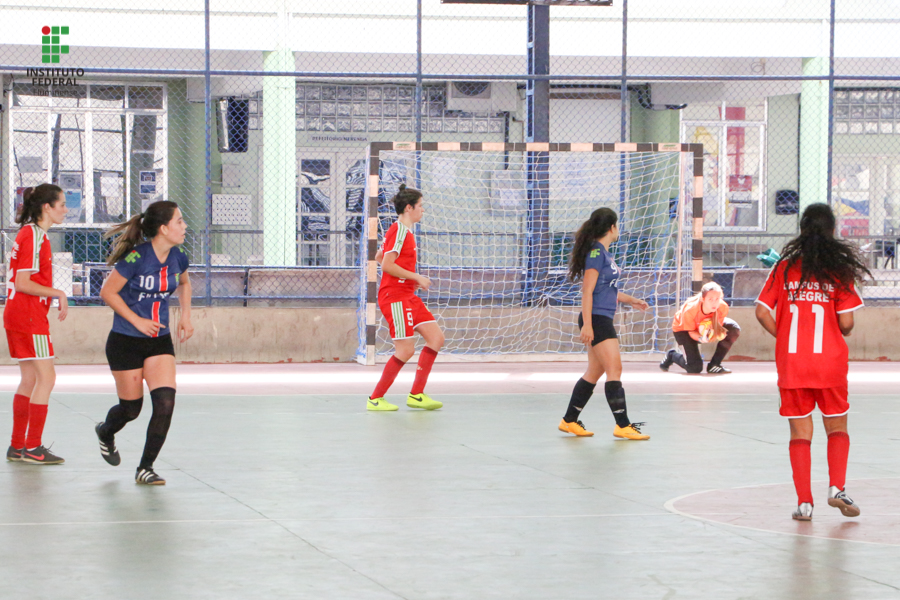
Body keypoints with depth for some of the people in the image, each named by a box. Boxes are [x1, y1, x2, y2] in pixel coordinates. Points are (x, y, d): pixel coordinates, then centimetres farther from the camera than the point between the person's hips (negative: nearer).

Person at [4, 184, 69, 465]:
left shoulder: (30, 233, 15)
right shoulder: (34, 236, -15)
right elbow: (22, 283, -19)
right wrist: (58, 293, -14)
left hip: (19, 315, 10)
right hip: (29, 316, -10)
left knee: (30, 379, 12)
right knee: (46, 377, -8)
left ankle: (17, 446, 15)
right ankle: (32, 448, -7)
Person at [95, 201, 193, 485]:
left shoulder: (177, 257, -1)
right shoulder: (137, 257, -20)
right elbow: (108, 292, -13)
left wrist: (185, 315, 11)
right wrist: (137, 321, -15)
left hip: (160, 341, 5)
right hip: (126, 342, -5)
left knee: (165, 403, -13)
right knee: (131, 408, 7)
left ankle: (145, 468, -1)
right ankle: (106, 432, 44)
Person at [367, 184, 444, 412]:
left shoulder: (404, 231, 16)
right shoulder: (399, 231, -14)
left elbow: (379, 257, 26)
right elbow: (387, 265, -21)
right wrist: (416, 277, -16)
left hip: (408, 296, 10)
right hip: (395, 297, -10)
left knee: (436, 337, 4)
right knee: (406, 349, -10)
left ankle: (416, 394, 6)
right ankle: (375, 399, 1)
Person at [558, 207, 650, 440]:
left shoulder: (603, 253, 16)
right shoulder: (596, 253, -14)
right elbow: (587, 291, -18)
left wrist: (630, 300, 35)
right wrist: (587, 324, -22)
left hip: (604, 320, 10)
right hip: (596, 320, -10)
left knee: (594, 372, 13)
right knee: (614, 369, -11)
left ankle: (570, 420, 18)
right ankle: (622, 425, -10)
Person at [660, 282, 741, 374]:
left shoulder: (723, 308, -30)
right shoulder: (689, 310, -39)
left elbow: (718, 328, -14)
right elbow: (691, 332, -25)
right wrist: (701, 338, -47)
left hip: (707, 325, 4)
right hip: (683, 329, -4)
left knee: (734, 329, -21)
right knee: (695, 368, -16)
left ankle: (714, 365, -8)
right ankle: (672, 355, 19)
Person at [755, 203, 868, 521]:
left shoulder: (784, 267, 1)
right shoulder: (839, 269, -4)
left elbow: (762, 312, -3)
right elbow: (846, 322, -8)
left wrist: (784, 337, 11)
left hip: (791, 363, 1)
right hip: (830, 361, -1)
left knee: (800, 433, 8)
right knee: (837, 428, 14)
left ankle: (804, 501, 2)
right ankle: (836, 488, -4)